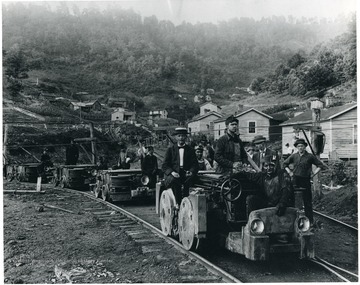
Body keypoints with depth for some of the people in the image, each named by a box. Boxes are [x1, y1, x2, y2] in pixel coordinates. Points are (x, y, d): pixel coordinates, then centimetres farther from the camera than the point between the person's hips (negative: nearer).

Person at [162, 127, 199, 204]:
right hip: (173, 175, -1)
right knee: (174, 180, -33)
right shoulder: (170, 149, 11)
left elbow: (195, 165, 8)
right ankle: (178, 204, -26)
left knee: (190, 178, -31)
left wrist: (191, 172, -16)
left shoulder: (190, 150, 15)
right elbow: (164, 166, 4)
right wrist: (172, 172, -17)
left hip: (185, 174, 1)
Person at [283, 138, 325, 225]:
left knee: (308, 201, 1)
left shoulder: (310, 156, -1)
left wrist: (313, 174, -1)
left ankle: (310, 220, 7)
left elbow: (320, 165, 6)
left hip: (306, 180, -2)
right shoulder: (293, 156, 6)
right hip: (295, 181, 2)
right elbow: (285, 164, 20)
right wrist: (290, 172, 10)